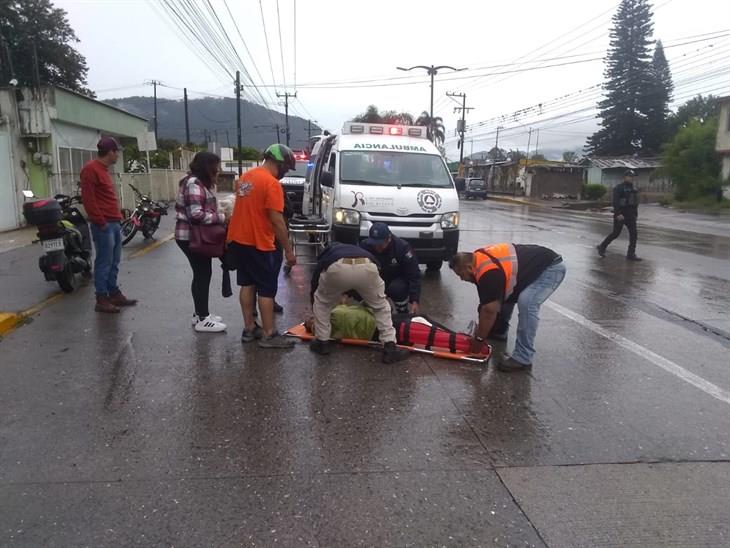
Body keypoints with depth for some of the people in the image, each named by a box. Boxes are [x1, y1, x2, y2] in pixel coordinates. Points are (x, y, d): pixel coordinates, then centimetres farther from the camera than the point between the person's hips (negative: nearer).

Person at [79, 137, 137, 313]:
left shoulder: (103, 169, 20)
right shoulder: (91, 169, -10)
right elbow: (88, 198, -17)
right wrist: (100, 221, -18)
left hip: (114, 223, 10)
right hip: (104, 225, -10)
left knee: (114, 262, 13)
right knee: (104, 262, -5)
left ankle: (114, 294, 21)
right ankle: (102, 300, 0)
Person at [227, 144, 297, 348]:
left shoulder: (246, 176, 11)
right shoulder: (271, 183, -17)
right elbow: (277, 221, -20)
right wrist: (288, 250, -15)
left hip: (237, 240, 9)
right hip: (258, 244, -9)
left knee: (247, 284, 15)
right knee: (267, 289, 0)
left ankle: (249, 328, 22)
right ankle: (269, 335, 5)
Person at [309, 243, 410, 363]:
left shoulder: (325, 256, 43)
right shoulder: (359, 250, 49)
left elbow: (314, 287, 47)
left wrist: (316, 316, 60)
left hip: (337, 268, -2)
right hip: (366, 267, 2)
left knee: (321, 302, 31)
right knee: (381, 306, 28)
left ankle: (322, 342, 34)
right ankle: (390, 348, 20)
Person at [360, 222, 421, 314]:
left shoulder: (402, 247, -25)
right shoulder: (365, 246, -19)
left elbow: (414, 275, -23)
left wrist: (414, 301, -30)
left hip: (398, 280, -3)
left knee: (397, 289, -37)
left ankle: (403, 314, -7)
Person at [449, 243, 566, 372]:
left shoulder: (489, 273, -28)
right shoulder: (479, 259, 1)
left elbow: (489, 311, -23)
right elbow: (486, 303, 11)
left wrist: (479, 339, -11)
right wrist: (479, 331, 12)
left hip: (552, 267, -10)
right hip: (537, 265, 10)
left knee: (526, 303, -27)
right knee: (501, 296, 15)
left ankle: (523, 358, -19)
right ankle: (500, 331, 33)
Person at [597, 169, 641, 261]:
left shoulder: (634, 188, 11)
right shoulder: (619, 188, -11)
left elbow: (635, 202, 19)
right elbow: (615, 202, -19)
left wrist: (635, 214, 18)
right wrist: (618, 214, -27)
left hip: (630, 215, 6)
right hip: (620, 214, -6)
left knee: (633, 233, -4)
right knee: (616, 233, 0)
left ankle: (631, 254, -3)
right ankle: (602, 247, 21)